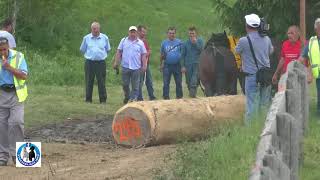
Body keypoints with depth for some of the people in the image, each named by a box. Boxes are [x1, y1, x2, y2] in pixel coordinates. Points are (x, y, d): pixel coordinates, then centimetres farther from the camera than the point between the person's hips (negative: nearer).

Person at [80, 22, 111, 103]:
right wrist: (89, 55, 12)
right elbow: (82, 49, 16)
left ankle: (103, 100, 4)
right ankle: (88, 99, 9)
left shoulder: (105, 38, 5)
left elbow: (108, 49, 18)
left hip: (101, 62, 0)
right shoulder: (86, 38, 5)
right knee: (89, 82, 2)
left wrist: (102, 55, 11)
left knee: (101, 82, -1)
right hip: (89, 62, 0)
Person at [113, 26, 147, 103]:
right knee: (125, 84, 7)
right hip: (125, 67, 1)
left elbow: (143, 55, 5)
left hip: (136, 67, -1)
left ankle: (134, 98, 4)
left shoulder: (140, 43, 6)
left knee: (135, 85, -1)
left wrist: (144, 66, -2)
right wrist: (116, 62, 1)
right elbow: (119, 52, 8)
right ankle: (127, 96, 26)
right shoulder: (123, 41, 8)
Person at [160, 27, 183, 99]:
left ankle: (179, 96, 13)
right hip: (167, 65, 1)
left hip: (177, 65, -1)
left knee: (178, 82, 4)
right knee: (166, 83, 0)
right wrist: (161, 65, 7)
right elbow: (161, 55, 13)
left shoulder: (179, 42, 3)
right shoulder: (164, 43, 8)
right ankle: (166, 97, 4)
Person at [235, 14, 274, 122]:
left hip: (252, 77, -5)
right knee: (265, 105, 12)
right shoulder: (266, 39, 3)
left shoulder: (244, 41, -12)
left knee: (252, 106, -2)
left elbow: (237, 51, 7)